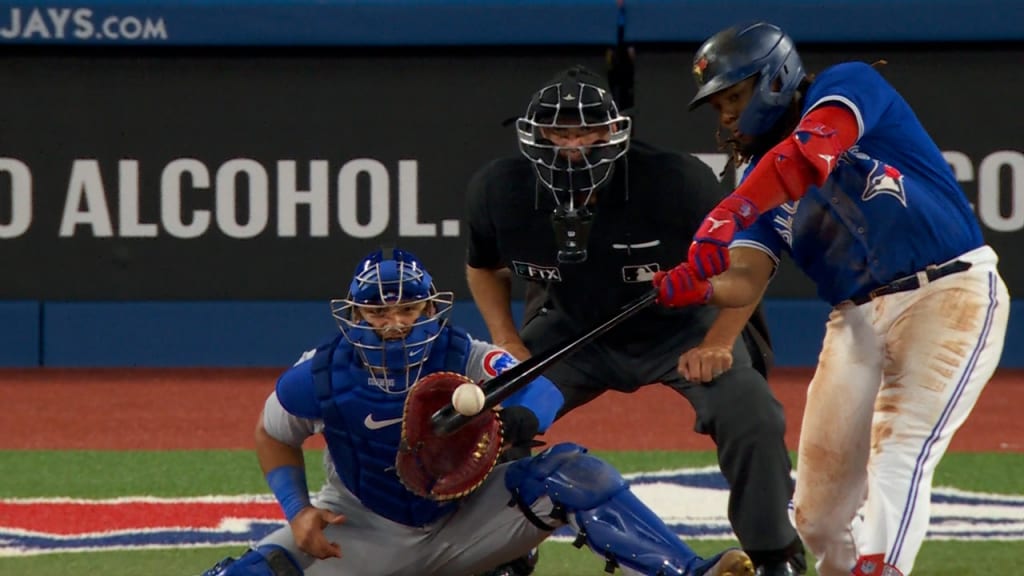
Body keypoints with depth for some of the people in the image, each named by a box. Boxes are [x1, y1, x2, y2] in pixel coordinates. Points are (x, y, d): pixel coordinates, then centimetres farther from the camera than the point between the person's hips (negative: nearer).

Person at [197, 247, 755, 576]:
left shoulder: (463, 358, -20)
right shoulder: (319, 378, -17)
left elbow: (544, 389, -34)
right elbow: (273, 436, 2)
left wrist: (518, 419, -58)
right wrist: (297, 511, -14)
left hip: (466, 519, 0)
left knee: (569, 471, -23)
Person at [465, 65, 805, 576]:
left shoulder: (676, 181, -31)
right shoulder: (499, 189, -21)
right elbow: (484, 266, 3)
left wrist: (718, 343, -26)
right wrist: (507, 343, -9)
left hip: (680, 324, -3)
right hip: (571, 328, 3)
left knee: (751, 418, -24)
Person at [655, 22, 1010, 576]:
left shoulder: (848, 85, -4)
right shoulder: (761, 180, 13)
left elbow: (810, 156, -26)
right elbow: (745, 282, 0)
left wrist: (727, 217, -35)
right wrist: (685, 287, -22)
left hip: (950, 295, -7)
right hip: (857, 318, 7)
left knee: (898, 457, -24)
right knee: (819, 511, 2)